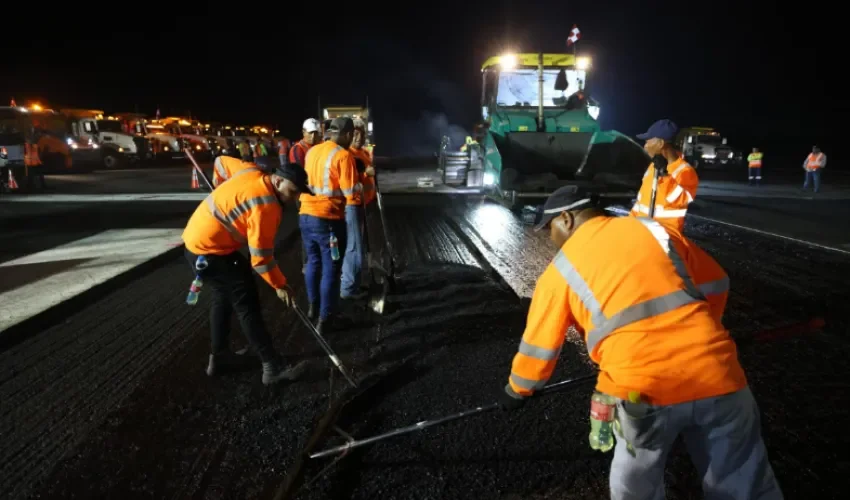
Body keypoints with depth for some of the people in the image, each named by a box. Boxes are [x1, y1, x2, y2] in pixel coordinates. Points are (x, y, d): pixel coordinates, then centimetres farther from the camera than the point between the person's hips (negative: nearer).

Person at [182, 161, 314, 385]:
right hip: (210, 251, -10)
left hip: (196, 239, 10)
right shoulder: (265, 206, -25)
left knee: (222, 297, 23)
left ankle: (219, 356, 36)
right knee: (247, 305, -5)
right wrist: (280, 285, -10)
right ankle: (273, 367, -1)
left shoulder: (255, 174, 1)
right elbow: (261, 256, -22)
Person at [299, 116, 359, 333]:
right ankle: (325, 318, 12)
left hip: (306, 215, 8)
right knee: (331, 269, 4)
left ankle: (313, 306, 38)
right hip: (328, 219, -7)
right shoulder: (343, 155, -13)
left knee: (313, 262, 23)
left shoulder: (312, 151, 10)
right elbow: (351, 194, -17)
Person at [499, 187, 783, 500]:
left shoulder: (561, 268, 7)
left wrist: (517, 391, 31)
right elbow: (716, 286, 21)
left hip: (644, 390, -3)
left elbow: (539, 344, 14)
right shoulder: (655, 230, 14)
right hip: (715, 374, 4)